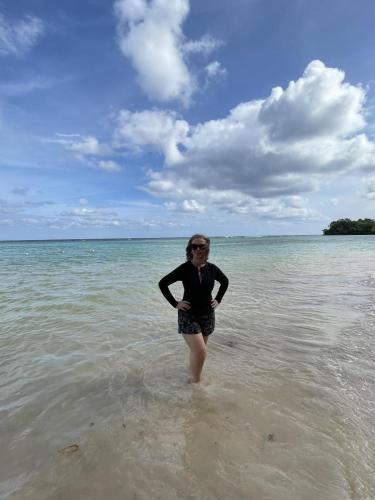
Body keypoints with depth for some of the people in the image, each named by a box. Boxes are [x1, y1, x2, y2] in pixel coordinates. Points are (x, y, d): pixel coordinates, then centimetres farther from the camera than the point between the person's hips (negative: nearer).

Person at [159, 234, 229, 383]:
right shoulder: (184, 269, -14)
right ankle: (195, 381, 13)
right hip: (188, 315, -4)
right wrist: (175, 303, -9)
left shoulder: (212, 268, -4)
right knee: (200, 351, -11)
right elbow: (162, 283, -7)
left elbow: (225, 282, 16)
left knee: (197, 349, 17)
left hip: (207, 315, 4)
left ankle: (193, 372, 43)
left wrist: (218, 299, 7)